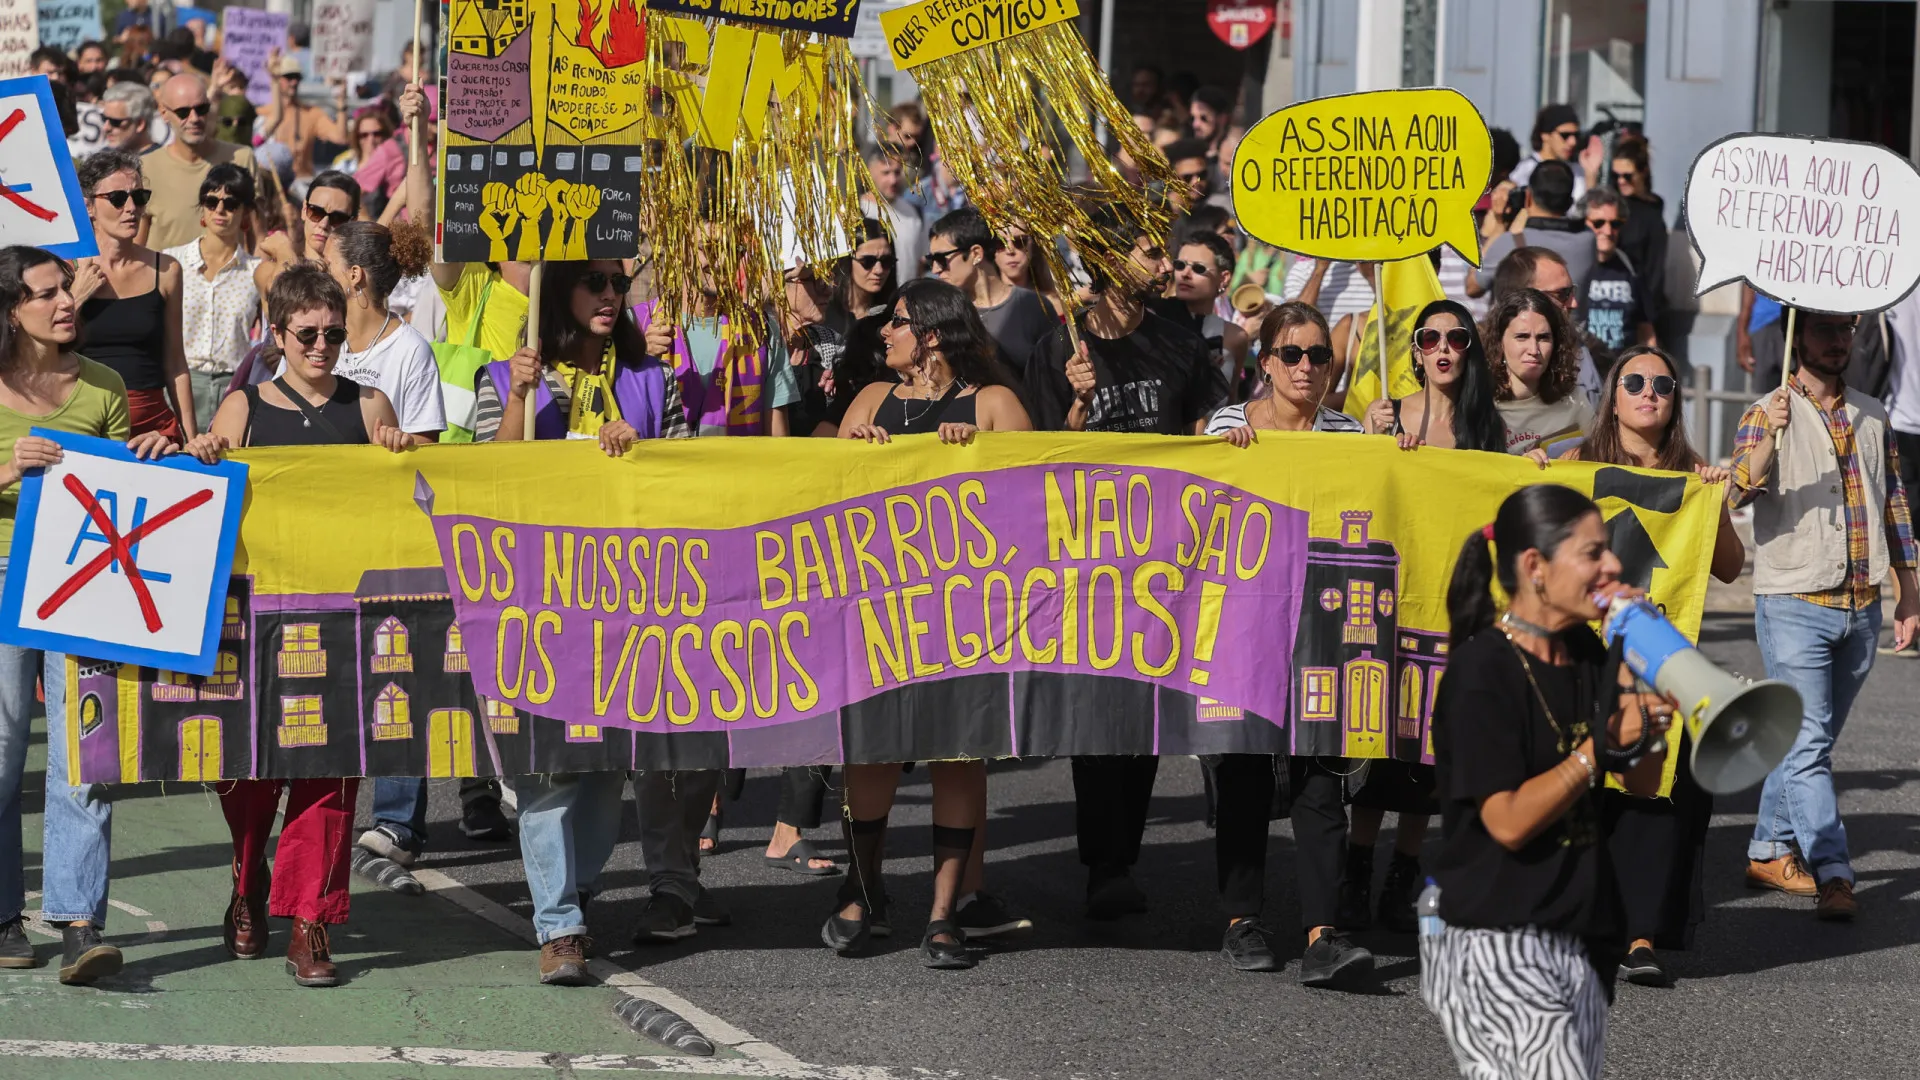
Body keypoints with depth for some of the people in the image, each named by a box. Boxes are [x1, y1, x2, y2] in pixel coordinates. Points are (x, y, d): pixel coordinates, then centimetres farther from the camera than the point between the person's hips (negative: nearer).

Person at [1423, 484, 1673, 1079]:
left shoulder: (1585, 653, 10)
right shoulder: (1481, 671, -14)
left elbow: (1643, 783, 8)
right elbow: (1509, 821, -18)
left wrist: (1636, 661, -1)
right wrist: (1605, 745, -21)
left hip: (1581, 937, 8)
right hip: (1493, 945, -8)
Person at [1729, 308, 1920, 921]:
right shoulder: (1767, 416, -3)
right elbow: (1739, 490, -18)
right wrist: (1769, 441, -37)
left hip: (1862, 608, 5)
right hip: (1795, 603, -5)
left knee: (1811, 741, 12)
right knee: (1808, 742, -10)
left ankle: (1770, 851, 22)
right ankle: (1832, 874, -15)